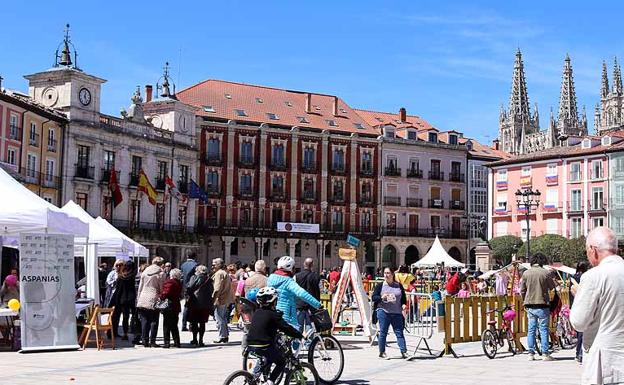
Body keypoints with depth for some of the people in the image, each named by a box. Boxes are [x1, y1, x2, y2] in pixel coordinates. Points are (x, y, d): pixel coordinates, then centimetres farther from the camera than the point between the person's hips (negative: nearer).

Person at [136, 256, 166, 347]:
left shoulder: (145, 272, 11)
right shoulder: (161, 273, -3)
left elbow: (140, 286, 13)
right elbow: (162, 288, -3)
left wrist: (138, 299, 16)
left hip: (143, 300, 4)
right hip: (154, 300, -4)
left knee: (144, 321, 8)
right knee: (154, 321, 2)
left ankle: (145, 340, 7)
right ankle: (152, 341, 1)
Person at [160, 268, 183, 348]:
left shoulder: (169, 282, -14)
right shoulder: (179, 283, 9)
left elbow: (165, 293, -22)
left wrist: (161, 297, -7)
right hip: (176, 306, 7)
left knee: (166, 326, -1)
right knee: (174, 326, 16)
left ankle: (167, 342, -3)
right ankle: (177, 342, 16)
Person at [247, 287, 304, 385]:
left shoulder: (256, 313, 10)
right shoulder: (273, 314, -11)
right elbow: (286, 328, -12)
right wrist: (301, 336, -4)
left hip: (251, 346, 7)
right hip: (264, 346, -7)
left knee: (270, 357, 32)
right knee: (282, 362, 13)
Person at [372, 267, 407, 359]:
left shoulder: (399, 285, 10)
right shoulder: (380, 285, 5)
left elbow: (404, 298, 18)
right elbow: (373, 297, 1)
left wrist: (403, 304, -2)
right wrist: (381, 297, -16)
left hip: (397, 313, 1)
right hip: (383, 311, -1)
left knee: (399, 332, -2)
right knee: (383, 332, 2)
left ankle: (404, 351, -3)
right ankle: (382, 352, 10)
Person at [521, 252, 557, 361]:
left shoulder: (526, 273, 1)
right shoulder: (545, 272, -8)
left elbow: (522, 290, 7)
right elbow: (552, 287, 5)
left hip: (530, 305, 3)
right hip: (542, 304, -3)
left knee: (531, 329, 9)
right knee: (544, 329, 3)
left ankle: (531, 354, 10)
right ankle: (545, 354, 3)